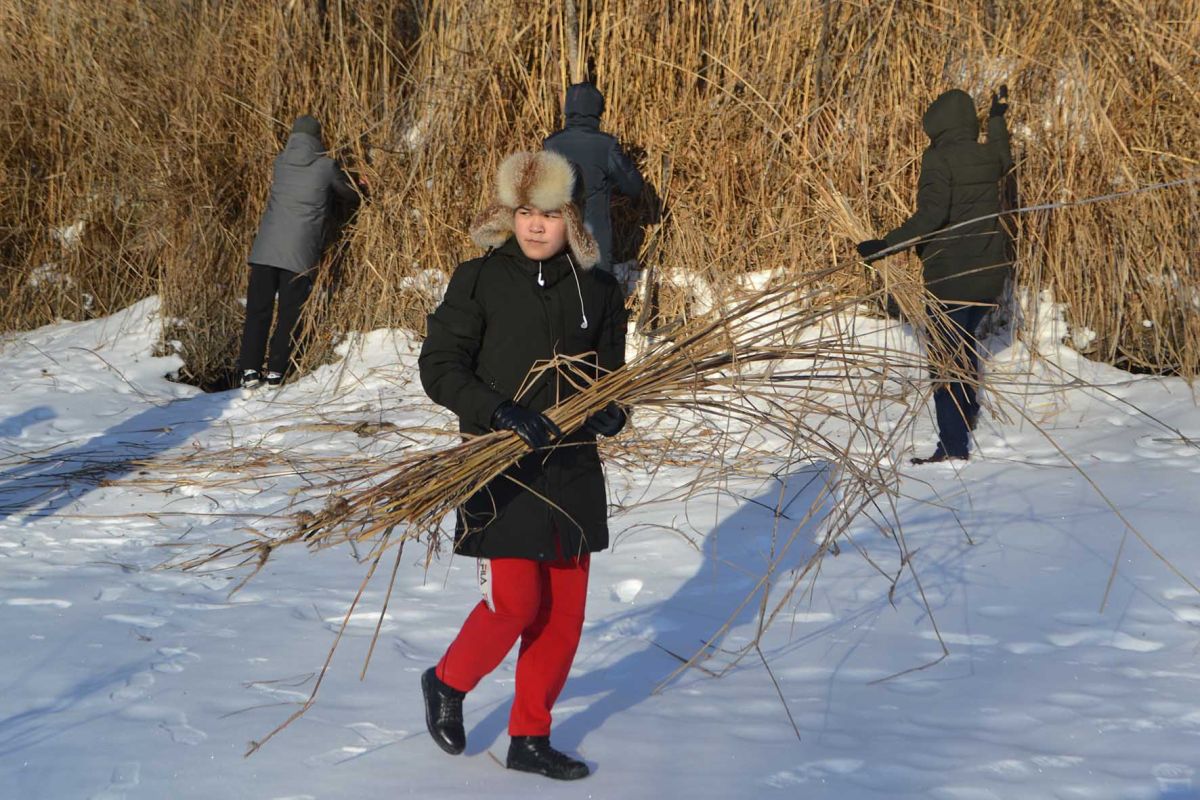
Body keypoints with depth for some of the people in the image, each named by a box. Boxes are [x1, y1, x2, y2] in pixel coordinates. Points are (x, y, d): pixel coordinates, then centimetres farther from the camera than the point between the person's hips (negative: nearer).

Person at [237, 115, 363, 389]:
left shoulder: (281, 162, 11)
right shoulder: (326, 167, -1)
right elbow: (352, 198, 11)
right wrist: (360, 187, 37)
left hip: (265, 250, 3)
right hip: (300, 253, -3)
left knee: (258, 310, 6)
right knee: (290, 313, 5)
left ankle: (250, 370, -2)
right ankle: (276, 371, 2)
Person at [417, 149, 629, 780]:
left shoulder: (597, 291, 5)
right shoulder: (479, 280, -6)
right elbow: (438, 365, -8)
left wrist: (611, 412, -7)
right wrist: (499, 411, -22)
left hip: (573, 469, 5)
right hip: (503, 471, -4)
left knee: (564, 609, 8)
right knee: (515, 603, -8)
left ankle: (530, 738, 23)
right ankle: (447, 683, 22)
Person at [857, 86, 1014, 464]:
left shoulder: (938, 159, -14)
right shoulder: (989, 156, 6)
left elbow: (932, 214, -24)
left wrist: (887, 245, -24)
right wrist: (997, 118, 47)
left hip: (949, 274, -7)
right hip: (991, 273, 7)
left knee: (944, 357, -1)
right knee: (964, 340, 29)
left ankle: (954, 444, -4)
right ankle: (967, 412, 40)